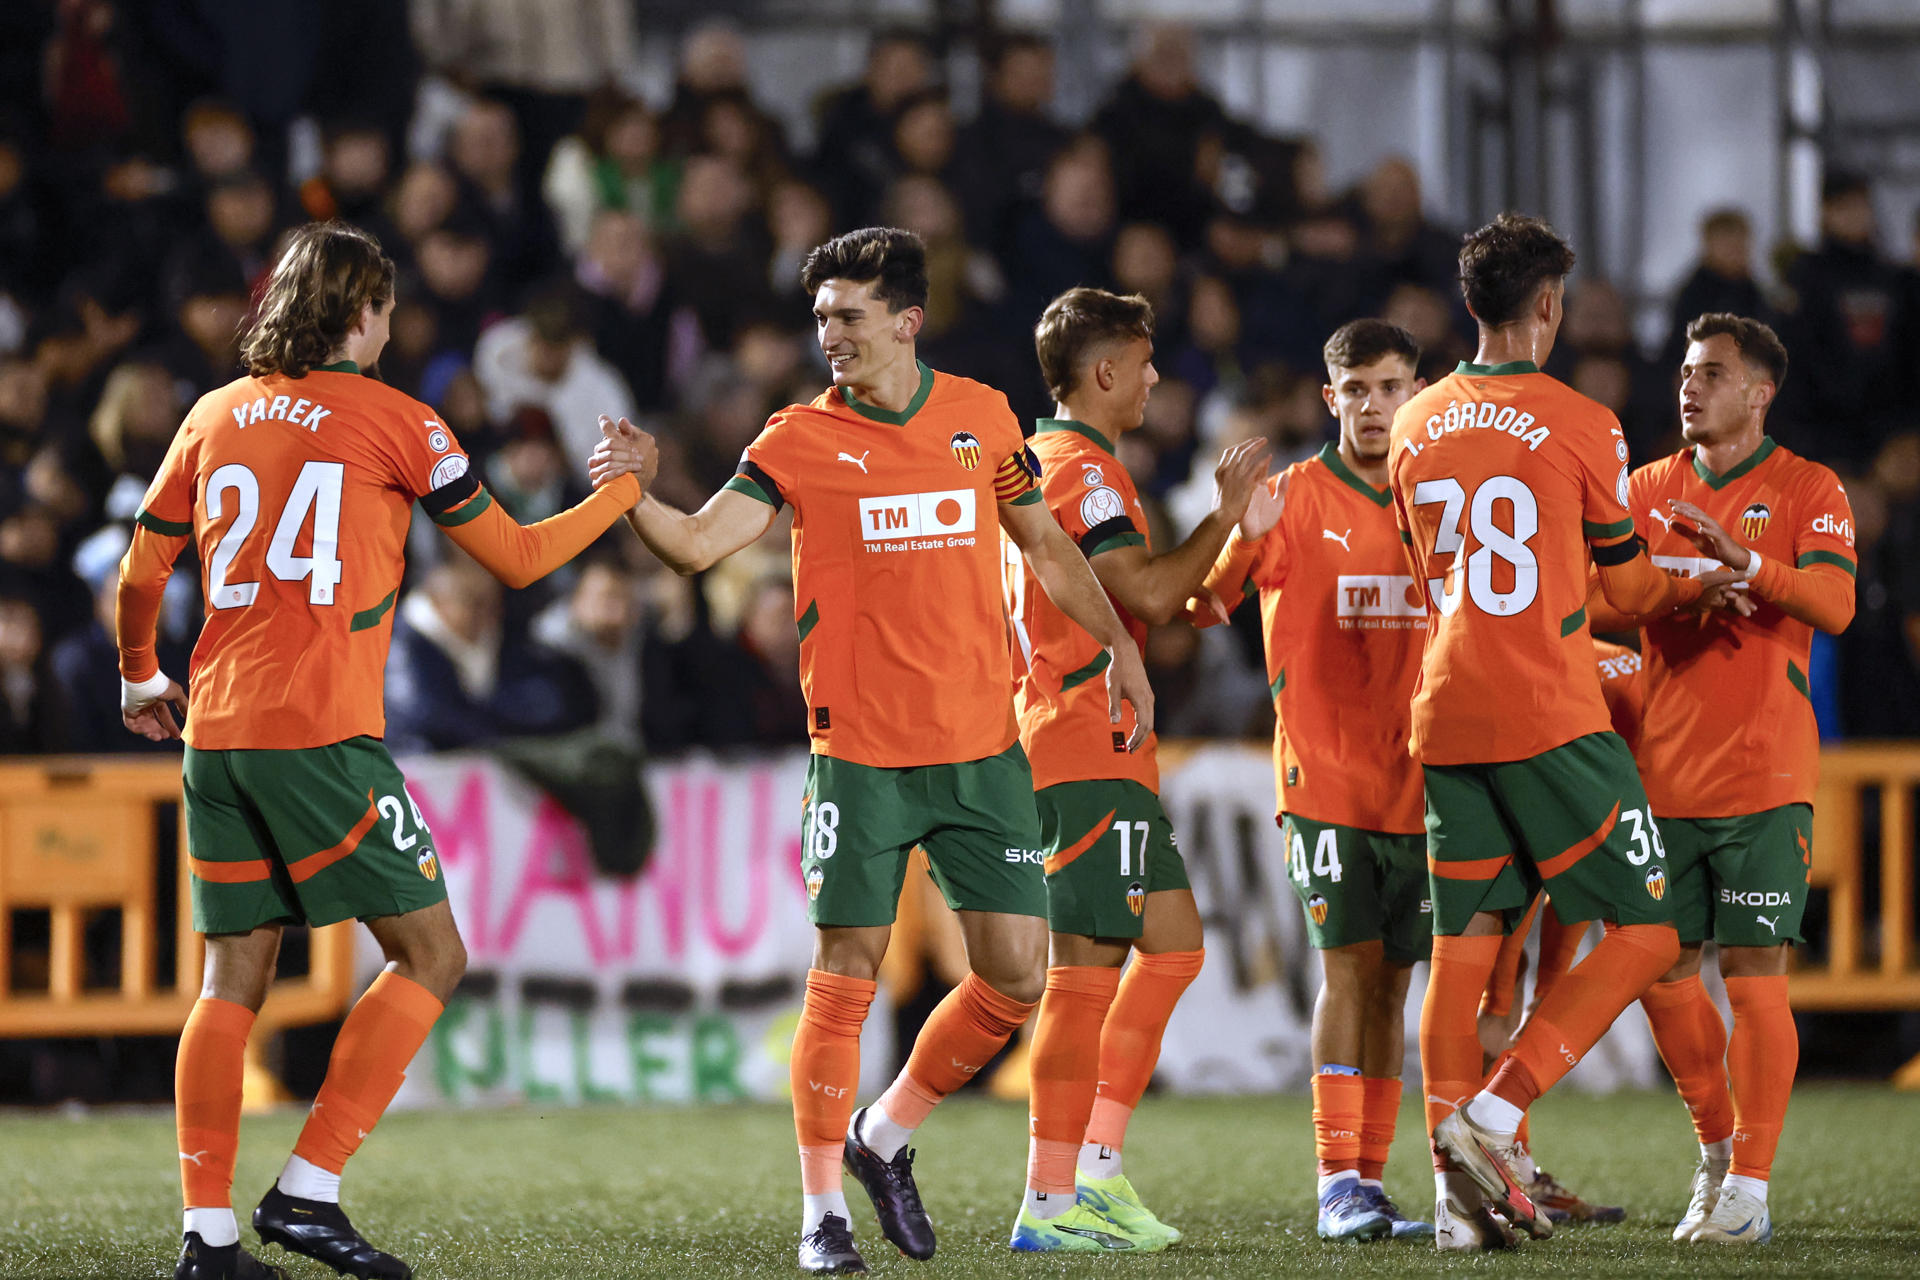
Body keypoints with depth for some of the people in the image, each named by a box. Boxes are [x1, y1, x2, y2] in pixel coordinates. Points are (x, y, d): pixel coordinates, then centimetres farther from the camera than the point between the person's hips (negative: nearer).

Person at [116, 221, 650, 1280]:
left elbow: (139, 575, 18)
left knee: (233, 978, 9)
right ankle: (307, 1192, -6)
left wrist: (139, 678, 36)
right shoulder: (388, 419, -1)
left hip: (216, 732, 6)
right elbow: (515, 559, 6)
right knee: (429, 955, 2)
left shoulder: (215, 417, 13)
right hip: (322, 735, -6)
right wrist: (622, 492, 21)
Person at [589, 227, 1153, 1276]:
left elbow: (1043, 540, 21)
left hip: (983, 748, 3)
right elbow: (699, 544, -12)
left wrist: (1117, 644, 22)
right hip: (860, 750, -3)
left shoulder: (982, 417, 6)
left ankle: (884, 1138, 21)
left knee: (1016, 973, 0)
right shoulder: (800, 440, -2)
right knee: (845, 974, -4)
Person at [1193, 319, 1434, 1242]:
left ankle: (1368, 1180, 10)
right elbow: (1205, 604, -15)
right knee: (1348, 965, -11)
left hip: (1417, 778, 4)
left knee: (1389, 980, 6)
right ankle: (1338, 1182, -9)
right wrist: (1245, 538, -33)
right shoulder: (1299, 499, -3)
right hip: (1325, 776, -4)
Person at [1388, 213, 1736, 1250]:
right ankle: (1491, 1119, -12)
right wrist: (1709, 583, 26)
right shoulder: (1578, 426, -6)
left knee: (1461, 952, 7)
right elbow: (1626, 587, 4)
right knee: (1644, 934, 1)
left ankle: (1458, 1192, 1)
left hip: (1447, 723, 6)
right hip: (1553, 724, -6)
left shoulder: (1415, 427, 11)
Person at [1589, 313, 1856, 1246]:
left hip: (1762, 776, -5)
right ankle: (1717, 1147, 24)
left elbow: (1835, 605, -14)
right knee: (1660, 974, 5)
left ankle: (1749, 1189, -7)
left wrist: (1743, 559, -29)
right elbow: (1602, 607, 13)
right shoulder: (1648, 490, 13)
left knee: (1753, 975, -9)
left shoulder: (1808, 492, 0)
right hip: (1662, 776, 5)